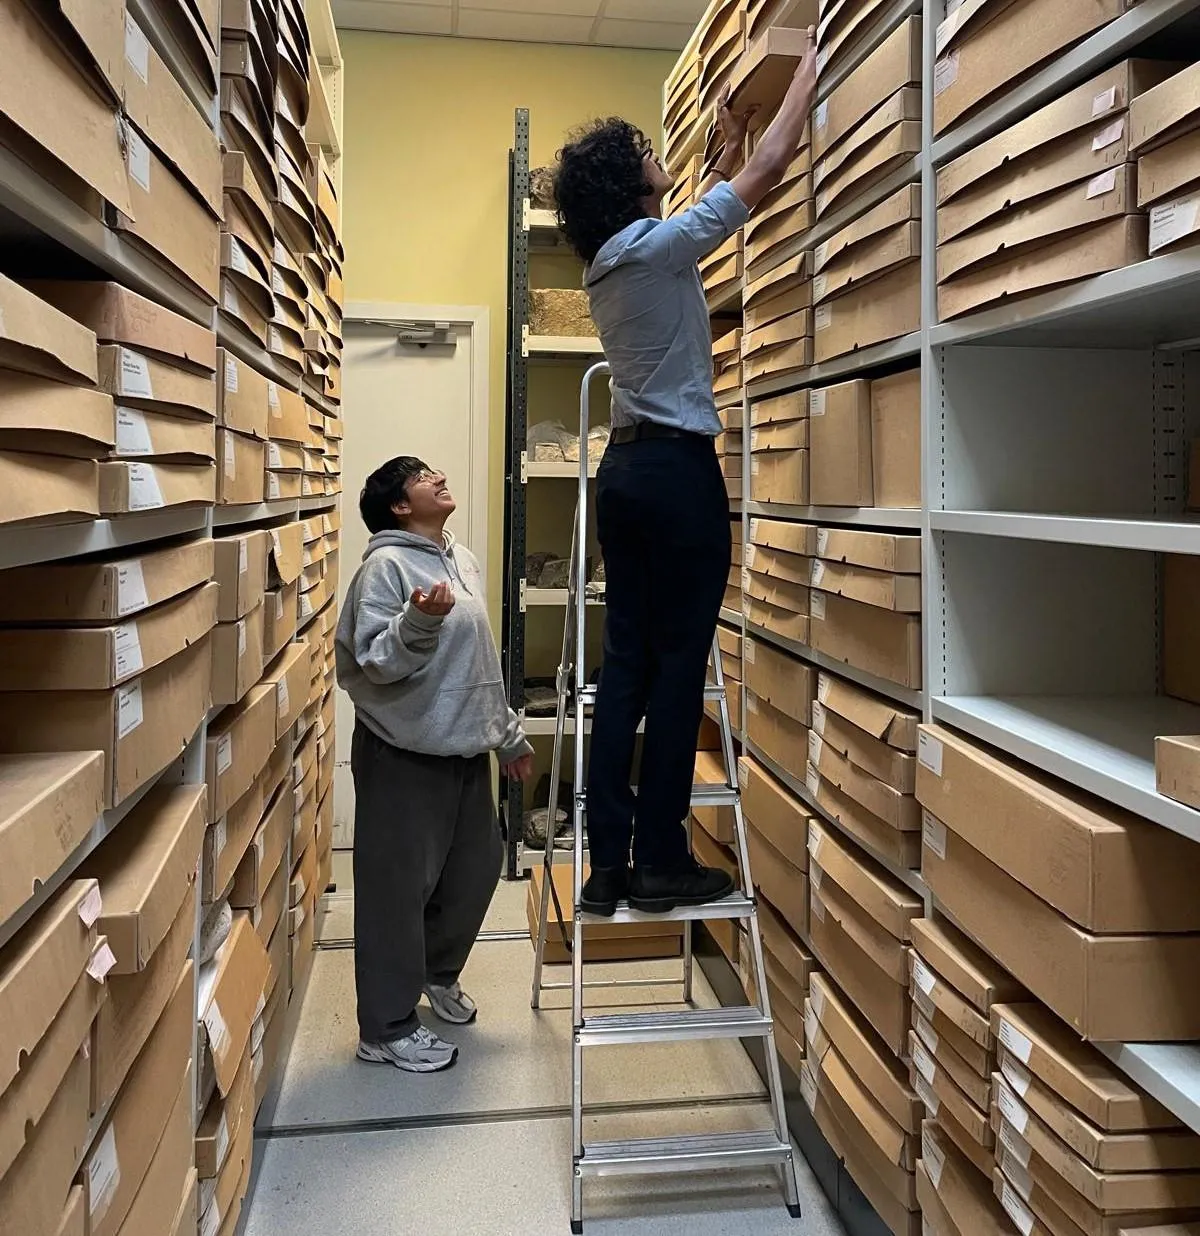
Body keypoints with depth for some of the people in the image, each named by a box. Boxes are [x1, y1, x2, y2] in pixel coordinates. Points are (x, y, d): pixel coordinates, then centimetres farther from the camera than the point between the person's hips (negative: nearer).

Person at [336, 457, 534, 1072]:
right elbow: (374, 661, -20)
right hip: (404, 753, -8)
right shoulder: (386, 565, -13)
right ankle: (387, 1029, 16)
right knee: (399, 887, 1)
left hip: (465, 748, 8)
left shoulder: (462, 560, 12)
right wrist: (420, 621, -36)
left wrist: (508, 732, 22)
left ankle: (438, 972, 41)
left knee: (477, 865, 17)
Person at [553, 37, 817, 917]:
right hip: (679, 468, -8)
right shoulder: (655, 245, -10)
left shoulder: (609, 259, 14)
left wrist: (728, 141, 38)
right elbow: (770, 171, -5)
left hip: (627, 465, 8)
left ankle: (609, 862, 10)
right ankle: (660, 863, 4)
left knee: (626, 664, 7)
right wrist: (808, 72, 10)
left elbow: (707, 217, 32)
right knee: (679, 665, -3)